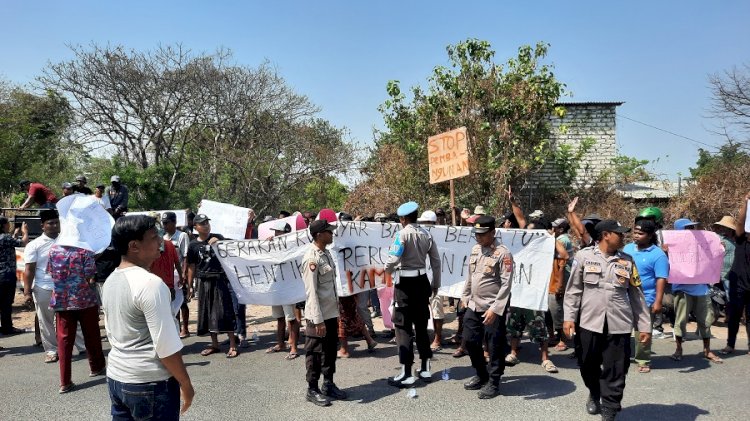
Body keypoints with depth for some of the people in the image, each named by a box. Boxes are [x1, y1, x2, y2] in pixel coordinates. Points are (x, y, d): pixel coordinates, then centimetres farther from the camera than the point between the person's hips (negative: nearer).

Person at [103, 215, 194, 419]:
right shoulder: (150, 283, -20)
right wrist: (186, 384, -11)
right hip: (151, 384, -8)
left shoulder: (110, 282, 6)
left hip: (116, 378, 8)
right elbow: (166, 345, -20)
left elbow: (111, 333, 15)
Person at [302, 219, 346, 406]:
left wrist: (336, 313, 16)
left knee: (330, 351, 17)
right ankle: (312, 389, 19)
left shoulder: (326, 253, 8)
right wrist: (318, 320, -20)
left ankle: (329, 384, 31)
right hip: (318, 316, -8)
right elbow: (311, 292, -20)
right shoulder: (311, 258, -19)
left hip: (331, 313, 8)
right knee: (315, 353, 5)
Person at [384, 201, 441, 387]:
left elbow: (393, 259, -22)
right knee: (421, 325, 16)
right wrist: (436, 284, 20)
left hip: (406, 283, -6)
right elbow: (436, 262, 10)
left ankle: (406, 373, 2)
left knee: (403, 327, 0)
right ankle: (425, 369, 24)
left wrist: (387, 270, 0)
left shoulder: (402, 234, -13)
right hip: (422, 281, 6)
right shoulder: (426, 234, 5)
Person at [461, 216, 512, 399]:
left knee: (495, 346, 4)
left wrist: (495, 308, -22)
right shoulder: (475, 249, 7)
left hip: (492, 309, -7)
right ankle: (481, 375, 34)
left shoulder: (503, 253, -15)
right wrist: (465, 296, 17)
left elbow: (506, 285, -18)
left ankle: (493, 382, 21)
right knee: (471, 341, 15)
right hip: (474, 306, 7)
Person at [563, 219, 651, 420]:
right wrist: (569, 317, -6)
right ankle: (594, 394, 42)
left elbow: (637, 295, 10)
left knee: (615, 372, 2)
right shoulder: (584, 256, 0)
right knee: (588, 366, 13)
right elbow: (573, 289, 1)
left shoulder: (627, 261, 7)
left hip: (619, 325, 1)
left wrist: (644, 326, 8)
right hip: (589, 322, -1)